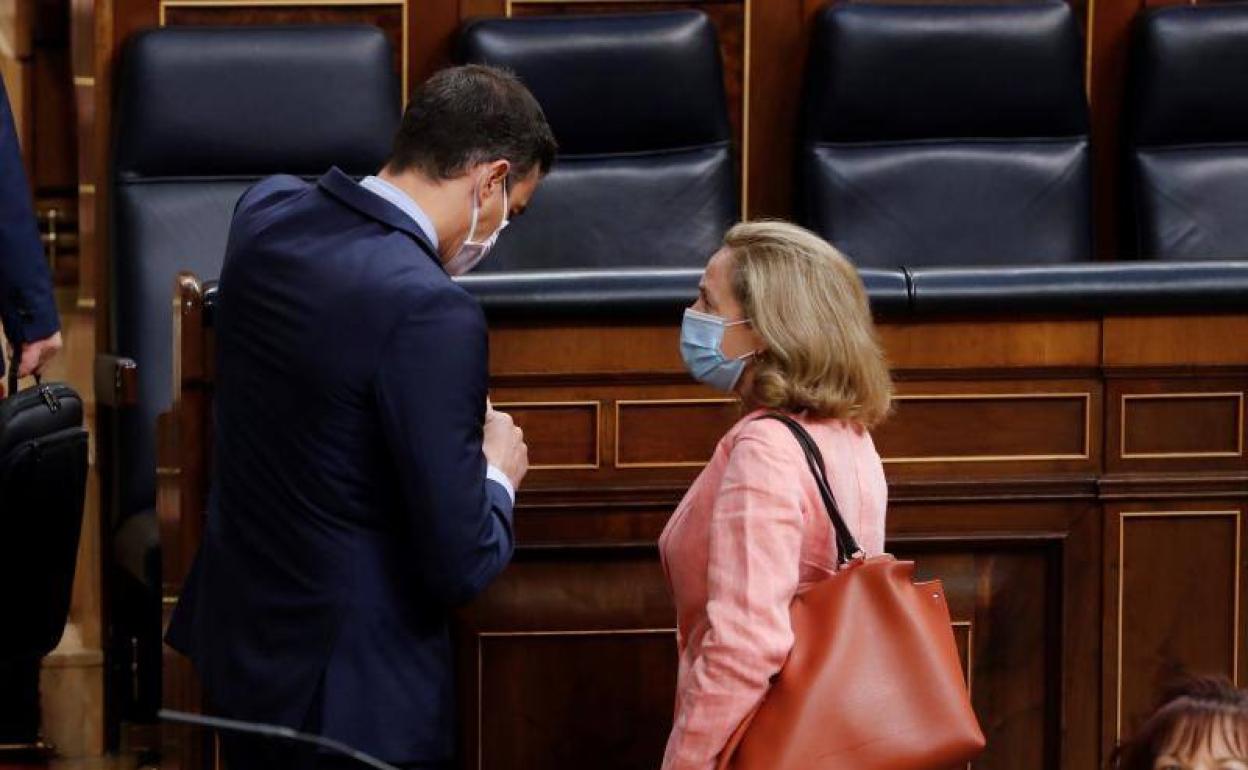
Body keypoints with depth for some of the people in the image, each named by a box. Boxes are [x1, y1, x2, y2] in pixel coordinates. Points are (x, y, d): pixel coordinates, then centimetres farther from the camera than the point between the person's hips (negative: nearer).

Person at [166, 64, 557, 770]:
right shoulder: (431, 313, -27)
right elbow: (462, 565, -23)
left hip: (232, 633, 8)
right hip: (350, 685, -8)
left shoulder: (266, 210, -3)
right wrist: (497, 475, -3)